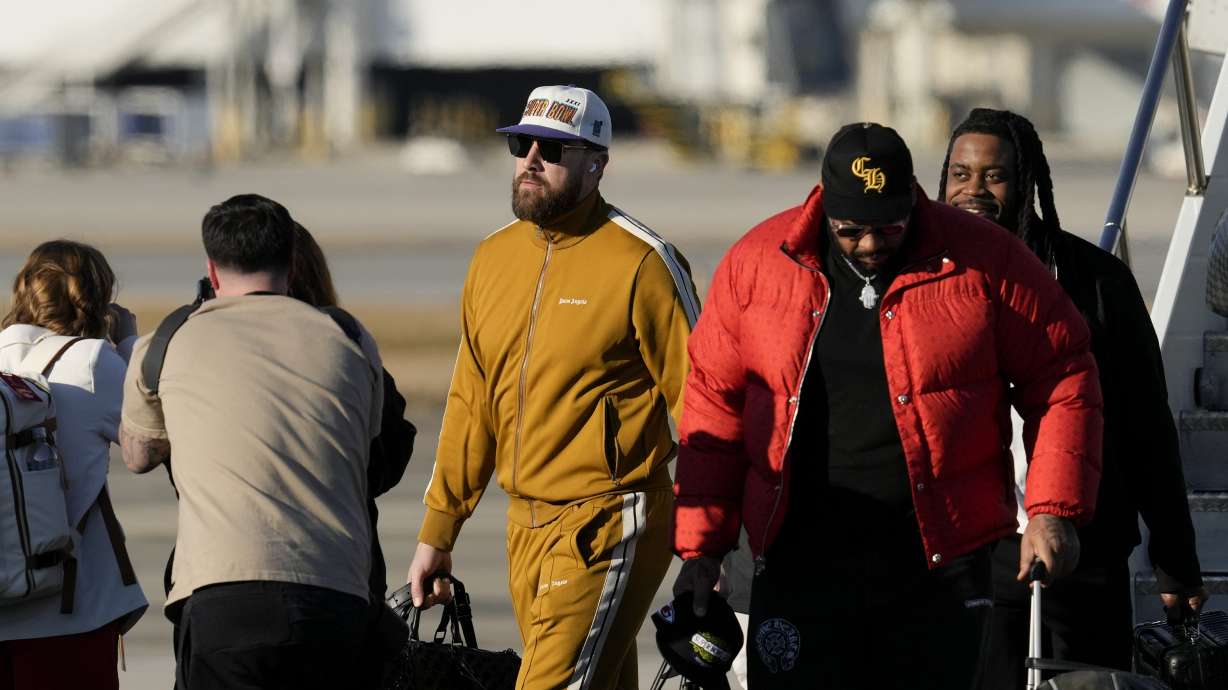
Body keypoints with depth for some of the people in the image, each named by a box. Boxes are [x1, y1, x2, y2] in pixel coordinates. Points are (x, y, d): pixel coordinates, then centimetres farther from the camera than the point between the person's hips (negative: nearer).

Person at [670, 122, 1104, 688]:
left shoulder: (985, 261, -4)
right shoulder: (758, 262, 2)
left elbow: (1063, 384, 1)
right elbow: (714, 402, 7)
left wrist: (1052, 510, -8)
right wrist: (700, 545, 3)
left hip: (939, 568, -1)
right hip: (801, 566, 1)